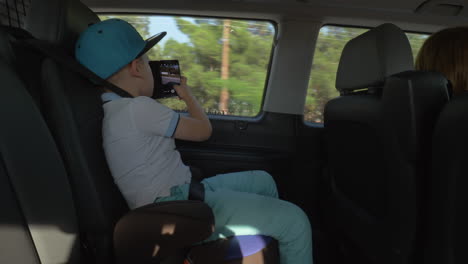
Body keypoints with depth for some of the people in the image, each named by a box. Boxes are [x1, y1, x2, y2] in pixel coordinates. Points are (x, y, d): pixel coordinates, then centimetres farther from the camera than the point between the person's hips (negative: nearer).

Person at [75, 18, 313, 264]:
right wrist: (187, 95, 9)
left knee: (263, 181, 21)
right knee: (294, 221, -12)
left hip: (181, 193, 11)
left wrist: (154, 101, 20)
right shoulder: (138, 108, -18)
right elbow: (203, 130, -8)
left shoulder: (114, 110, 12)